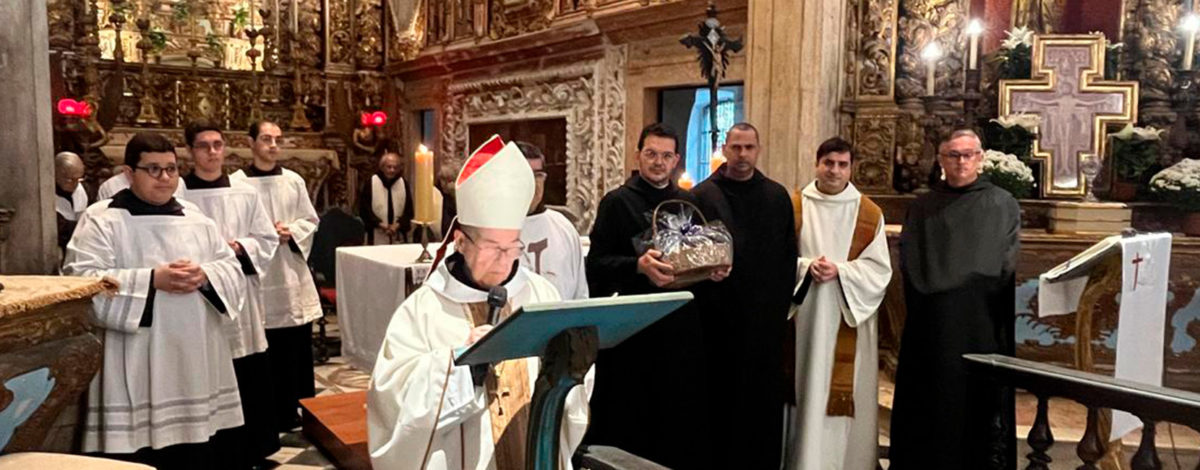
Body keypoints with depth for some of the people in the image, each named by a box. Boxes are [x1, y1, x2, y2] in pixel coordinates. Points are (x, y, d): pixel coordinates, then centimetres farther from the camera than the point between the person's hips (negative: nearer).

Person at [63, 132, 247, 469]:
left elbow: (233, 271, 9)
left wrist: (205, 276, -13)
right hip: (135, 371, -4)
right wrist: (152, 280, -21)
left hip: (195, 363, 5)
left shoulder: (195, 218, 14)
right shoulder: (100, 219, -1)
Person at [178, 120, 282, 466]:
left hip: (241, 295, 3)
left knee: (250, 382, 8)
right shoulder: (177, 194, -5)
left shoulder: (245, 194, 7)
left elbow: (268, 239, 8)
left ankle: (250, 451, 23)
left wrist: (239, 247, -9)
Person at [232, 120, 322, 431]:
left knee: (299, 347, 9)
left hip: (292, 272, 4)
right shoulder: (236, 183, -6)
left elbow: (311, 221, 9)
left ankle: (303, 410, 22)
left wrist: (291, 232, -9)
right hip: (256, 273, -4)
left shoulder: (294, 181, 7)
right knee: (265, 350, 3)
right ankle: (270, 416, 15)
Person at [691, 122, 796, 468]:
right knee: (720, 398, 5)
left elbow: (789, 256, 9)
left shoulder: (778, 197, 8)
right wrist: (708, 302, -8)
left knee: (764, 398, 8)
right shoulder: (702, 196, -1)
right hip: (718, 318, -2)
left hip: (766, 319, 3)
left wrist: (781, 303, 2)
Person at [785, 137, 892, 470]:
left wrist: (840, 271, -16)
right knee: (804, 389, 6)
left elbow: (879, 268, -1)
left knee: (841, 392, 2)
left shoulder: (869, 213, 3)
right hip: (803, 315, 0)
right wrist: (805, 266, -17)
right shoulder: (794, 207, 3)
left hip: (847, 318, 0)